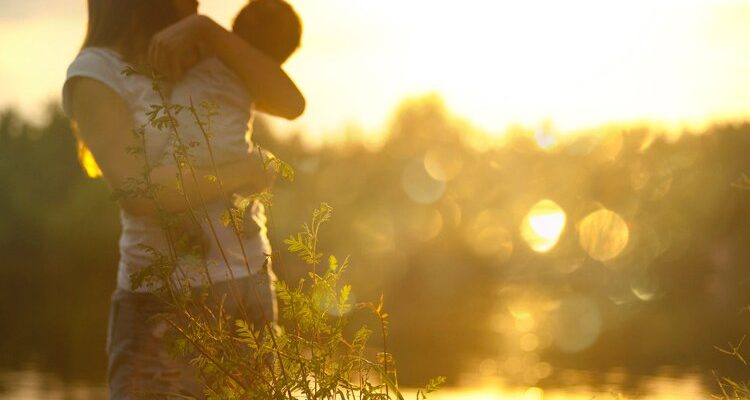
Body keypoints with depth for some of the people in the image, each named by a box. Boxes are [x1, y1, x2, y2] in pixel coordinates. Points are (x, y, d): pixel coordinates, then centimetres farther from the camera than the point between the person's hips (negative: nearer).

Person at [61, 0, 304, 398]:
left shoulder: (198, 59, 10)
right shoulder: (94, 74, -10)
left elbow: (291, 103, -5)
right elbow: (136, 190, -24)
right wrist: (246, 171, -13)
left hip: (245, 286, 6)